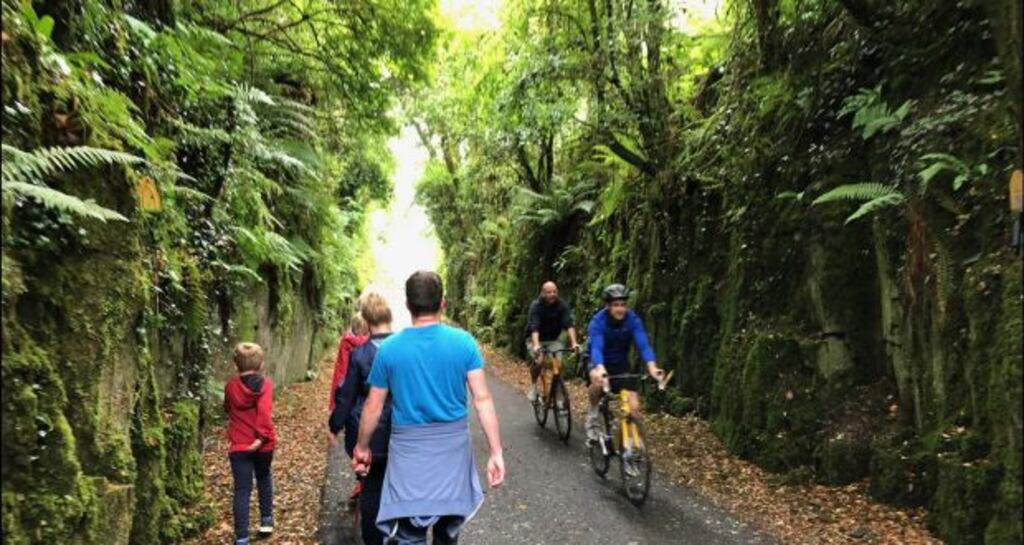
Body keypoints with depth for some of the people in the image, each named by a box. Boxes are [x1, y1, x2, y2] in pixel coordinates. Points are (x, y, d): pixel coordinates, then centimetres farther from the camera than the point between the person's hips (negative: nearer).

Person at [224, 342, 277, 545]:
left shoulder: (231, 385, -1)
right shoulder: (265, 383, -8)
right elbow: (265, 412, -21)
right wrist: (262, 436, -21)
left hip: (239, 445, 0)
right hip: (263, 444, 0)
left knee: (242, 490, 1)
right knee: (264, 478, 26)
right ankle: (266, 520, 33)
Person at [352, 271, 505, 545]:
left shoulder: (389, 348, -6)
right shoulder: (464, 342, -7)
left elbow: (373, 407, 1)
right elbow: (482, 399, -9)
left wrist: (362, 447, 16)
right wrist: (496, 452, -5)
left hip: (409, 450, -1)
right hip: (453, 448, 2)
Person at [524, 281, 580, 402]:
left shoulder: (562, 305, -15)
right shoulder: (536, 305, -21)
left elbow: (569, 325, -23)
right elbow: (534, 327, -32)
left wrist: (574, 343, -38)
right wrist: (536, 345, -47)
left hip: (553, 340, 2)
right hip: (536, 339, -2)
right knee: (539, 360, -28)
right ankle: (533, 385, -4)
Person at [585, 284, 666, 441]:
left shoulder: (633, 320, -19)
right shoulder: (598, 321, -25)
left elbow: (643, 344, -29)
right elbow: (596, 347, -39)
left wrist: (652, 367, -47)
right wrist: (600, 369, -59)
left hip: (621, 365, 2)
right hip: (600, 363, -2)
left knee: (634, 406, -14)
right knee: (598, 380, -37)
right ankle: (593, 414, -10)